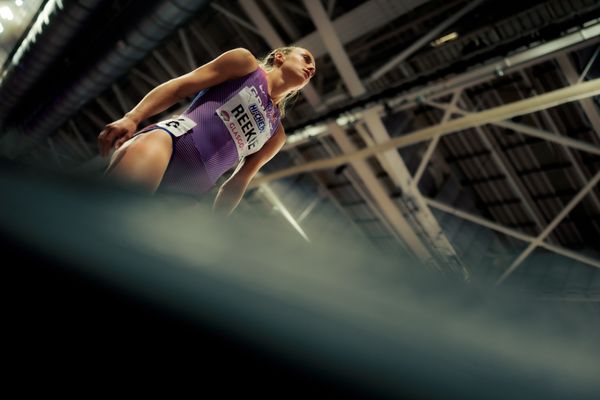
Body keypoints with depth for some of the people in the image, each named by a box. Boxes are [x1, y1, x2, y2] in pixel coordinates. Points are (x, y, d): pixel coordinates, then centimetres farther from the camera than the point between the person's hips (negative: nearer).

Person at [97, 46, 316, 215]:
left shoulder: (277, 134, 26)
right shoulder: (245, 62, 15)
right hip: (168, 139, -4)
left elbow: (238, 182, 23)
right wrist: (131, 118, -9)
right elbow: (179, 86, 6)